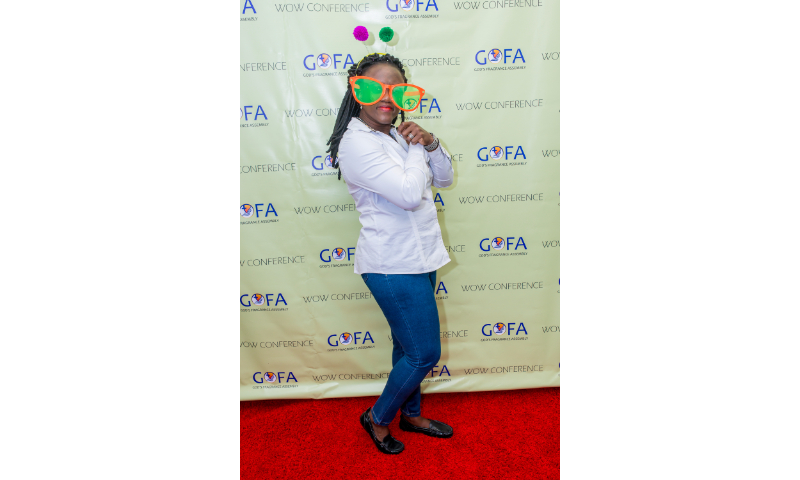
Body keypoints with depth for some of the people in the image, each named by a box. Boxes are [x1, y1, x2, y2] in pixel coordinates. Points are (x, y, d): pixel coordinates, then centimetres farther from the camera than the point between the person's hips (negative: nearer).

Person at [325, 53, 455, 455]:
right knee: (424, 353, 0)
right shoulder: (357, 142, -18)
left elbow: (444, 179, 12)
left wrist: (430, 142, -5)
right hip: (394, 265, -8)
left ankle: (411, 414, 41)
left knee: (408, 345, 22)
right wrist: (417, 149, -11)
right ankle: (377, 418, 24)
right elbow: (410, 193, -26)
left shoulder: (396, 135, 10)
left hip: (418, 257, 8)